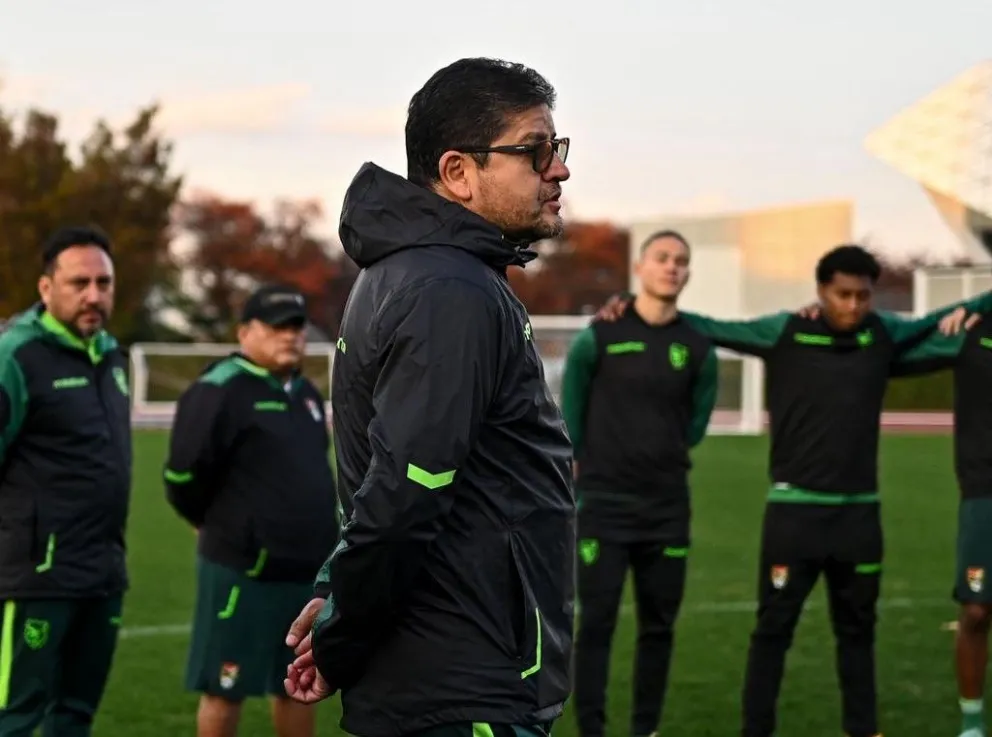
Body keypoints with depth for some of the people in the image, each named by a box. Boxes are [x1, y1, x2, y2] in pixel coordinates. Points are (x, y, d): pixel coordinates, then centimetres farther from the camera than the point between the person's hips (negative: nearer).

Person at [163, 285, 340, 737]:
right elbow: (183, 475, -16)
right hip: (243, 570, -7)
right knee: (225, 688, 3)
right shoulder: (219, 391, -14)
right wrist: (223, 527, 0)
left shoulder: (305, 392, 12)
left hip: (308, 570, 8)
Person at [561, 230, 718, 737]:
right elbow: (571, 405, 5)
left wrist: (663, 460, 10)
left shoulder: (697, 349, 2)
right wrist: (583, 463, 6)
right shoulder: (599, 337, -6)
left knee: (659, 626, 8)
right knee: (597, 623, -5)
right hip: (603, 505, -3)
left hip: (667, 508, 3)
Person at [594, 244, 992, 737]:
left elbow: (937, 324, 19)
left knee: (857, 628, 15)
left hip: (860, 509, 3)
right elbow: (709, 328, 0)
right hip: (795, 507, -3)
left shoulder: (883, 334, 4)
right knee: (774, 626, 0)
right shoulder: (783, 333, -5)